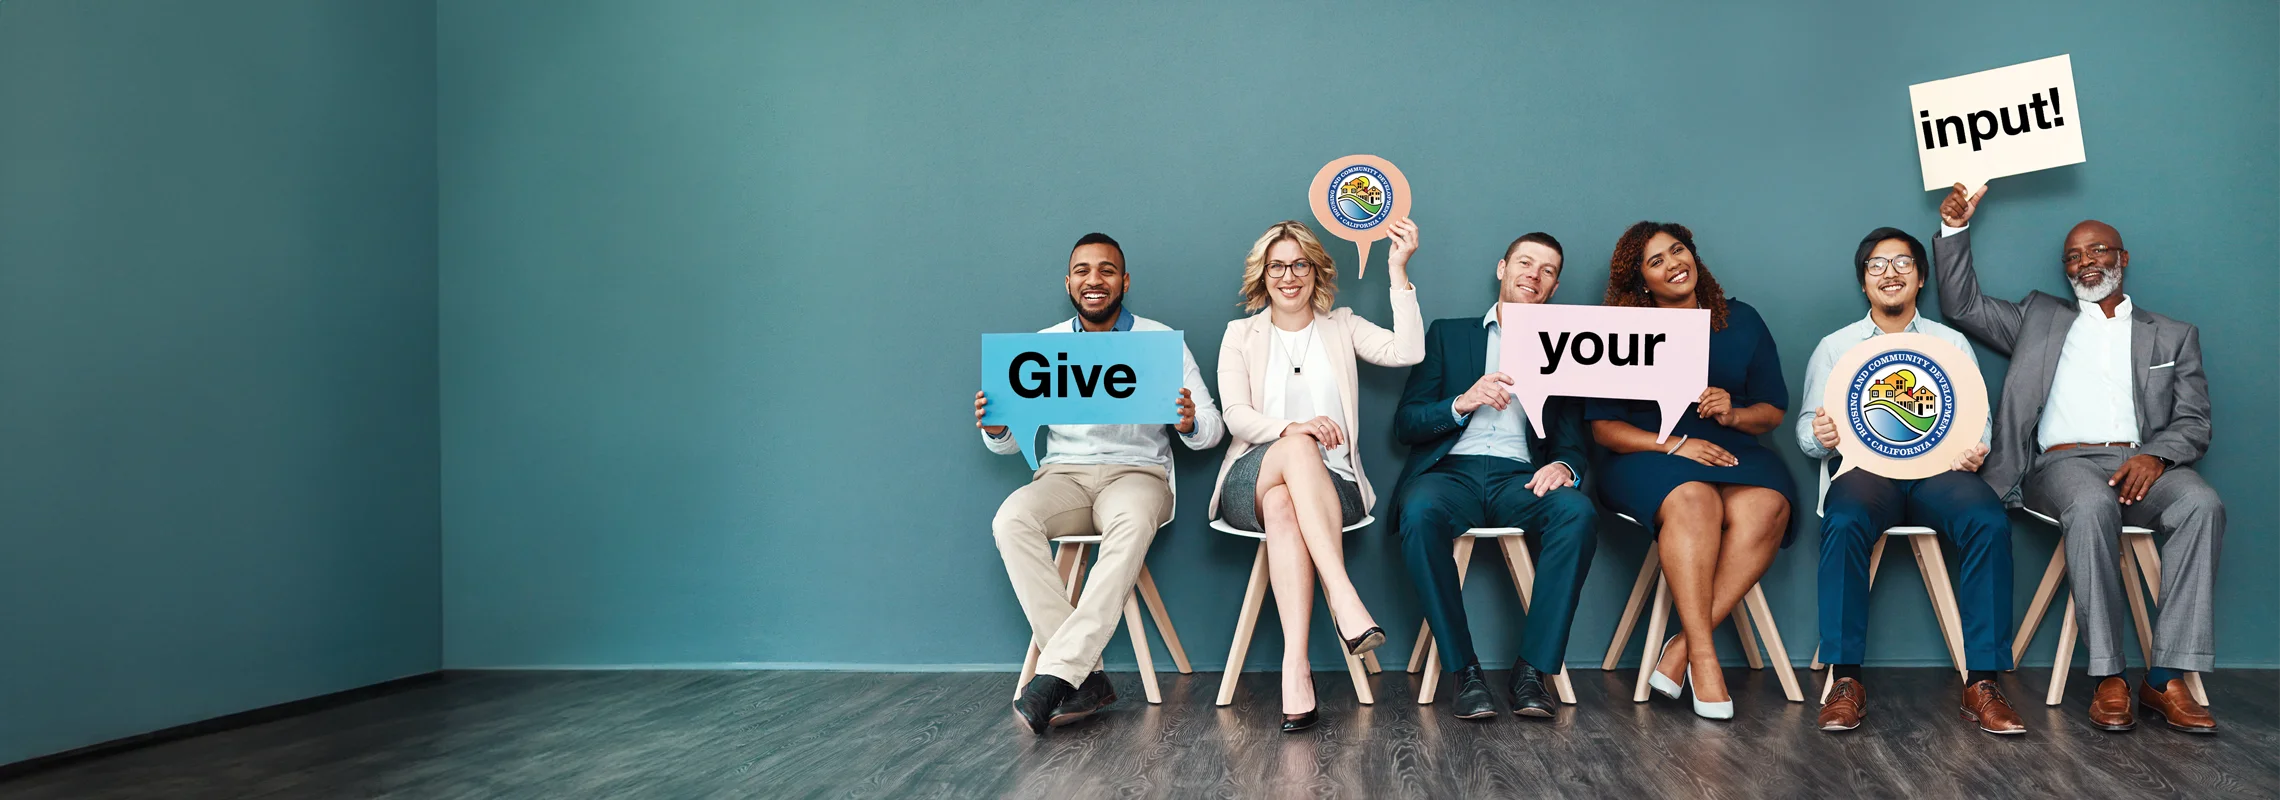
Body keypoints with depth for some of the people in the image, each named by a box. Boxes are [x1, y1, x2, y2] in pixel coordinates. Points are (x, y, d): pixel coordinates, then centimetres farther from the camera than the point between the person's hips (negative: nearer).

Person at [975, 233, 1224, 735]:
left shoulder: (1161, 341, 6)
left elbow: (1212, 431, 2)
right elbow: (1013, 442, 10)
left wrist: (1190, 424, -22)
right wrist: (995, 429, -14)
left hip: (1136, 472, -2)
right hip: (1063, 475, 2)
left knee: (1132, 521, -39)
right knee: (1011, 519, -32)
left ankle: (1056, 673, -41)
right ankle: (1086, 677, -33)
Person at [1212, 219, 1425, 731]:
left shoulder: (1342, 328, 17)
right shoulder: (1241, 334, 16)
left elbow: (1407, 352, -3)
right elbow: (1236, 417, 0)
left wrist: (1398, 272, -6)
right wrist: (1291, 428, -20)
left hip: (1330, 484, 0)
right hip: (1251, 481, 0)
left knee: (1283, 504, -36)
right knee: (1297, 447, -37)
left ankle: (1295, 664, -46)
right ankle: (1345, 600, -48)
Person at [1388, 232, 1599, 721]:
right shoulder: (1449, 335, 19)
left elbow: (1571, 441, 12)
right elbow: (1404, 424, 9)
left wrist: (1562, 466, -13)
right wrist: (1463, 402, -10)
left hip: (1520, 477, 1)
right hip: (1451, 471, -1)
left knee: (1578, 511, -33)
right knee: (1420, 512, -36)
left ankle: (1533, 668, -26)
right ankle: (1464, 671, -27)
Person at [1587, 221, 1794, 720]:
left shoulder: (1741, 322, 14)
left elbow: (1773, 412, 14)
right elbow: (1603, 427, -1)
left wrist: (1733, 414, -9)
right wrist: (1673, 443, -15)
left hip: (1730, 450, 3)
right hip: (1648, 456, -2)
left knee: (1765, 507, -32)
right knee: (1693, 501, -37)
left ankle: (1682, 647, -31)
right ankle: (1704, 657, -36)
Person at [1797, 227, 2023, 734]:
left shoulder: (1952, 344, 22)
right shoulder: (1835, 347, 19)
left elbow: (1978, 421, 15)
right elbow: (1808, 429, 13)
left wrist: (1974, 450, -9)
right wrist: (1820, 436, -12)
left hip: (1940, 469, 1)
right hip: (1865, 467, -1)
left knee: (1990, 521, -32)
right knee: (1844, 523, -37)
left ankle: (1982, 684, -29)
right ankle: (1846, 682, -33)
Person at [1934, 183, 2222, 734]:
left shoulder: (2173, 336, 22)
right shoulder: (2040, 318, 24)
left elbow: (2194, 422, 12)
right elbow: (1963, 307, 15)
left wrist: (2155, 456, -11)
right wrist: (1955, 231, 4)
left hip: (2142, 464, 2)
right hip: (2064, 461, -1)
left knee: (2203, 504, -32)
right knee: (2092, 506, -37)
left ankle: (2167, 678, -32)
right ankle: (2109, 679, -33)